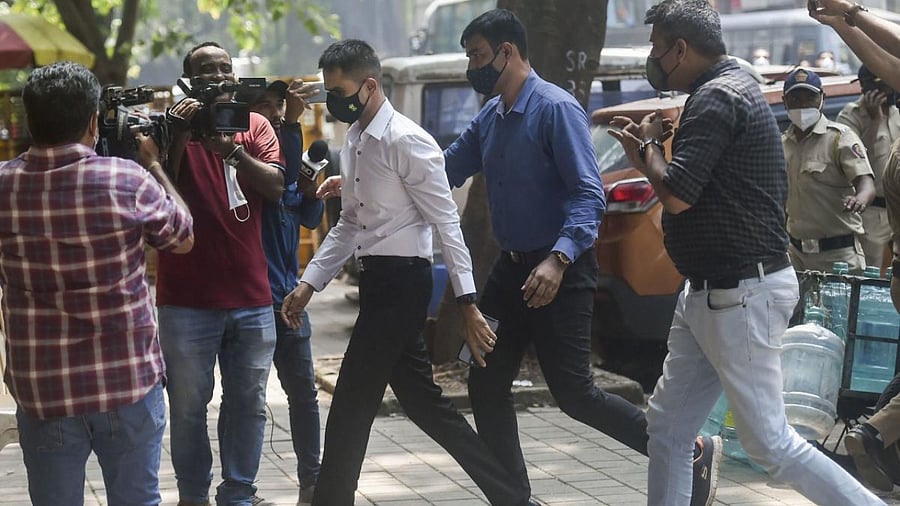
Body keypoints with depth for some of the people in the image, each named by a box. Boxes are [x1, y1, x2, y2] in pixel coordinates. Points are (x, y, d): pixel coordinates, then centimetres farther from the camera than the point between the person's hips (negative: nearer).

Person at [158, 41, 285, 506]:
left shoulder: (255, 125, 8)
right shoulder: (175, 125, 2)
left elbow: (275, 187, -6)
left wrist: (232, 150, -20)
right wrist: (179, 136, -21)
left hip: (250, 296, 3)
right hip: (187, 298, -2)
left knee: (249, 404, 7)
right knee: (188, 406, 2)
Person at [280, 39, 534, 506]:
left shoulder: (407, 142, -15)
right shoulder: (353, 142, 12)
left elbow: (447, 224, -16)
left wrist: (467, 304, -19)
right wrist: (308, 284, 13)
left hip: (401, 282, -9)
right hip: (377, 283, 9)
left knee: (351, 406, -3)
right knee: (423, 403, 12)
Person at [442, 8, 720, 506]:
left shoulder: (556, 109, -16)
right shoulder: (489, 118, 9)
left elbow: (590, 194, -21)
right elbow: (446, 170, 17)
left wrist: (558, 260, -34)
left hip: (558, 272, -8)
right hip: (511, 268, 8)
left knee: (574, 393, -7)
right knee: (486, 385, 7)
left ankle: (691, 454, 8)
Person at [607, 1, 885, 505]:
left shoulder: (717, 97, -17)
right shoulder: (726, 90, 15)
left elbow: (676, 196, -23)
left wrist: (649, 144, -6)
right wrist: (644, 152, 12)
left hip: (741, 296, -11)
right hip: (708, 293, 11)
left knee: (768, 440, -6)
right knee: (668, 425, 13)